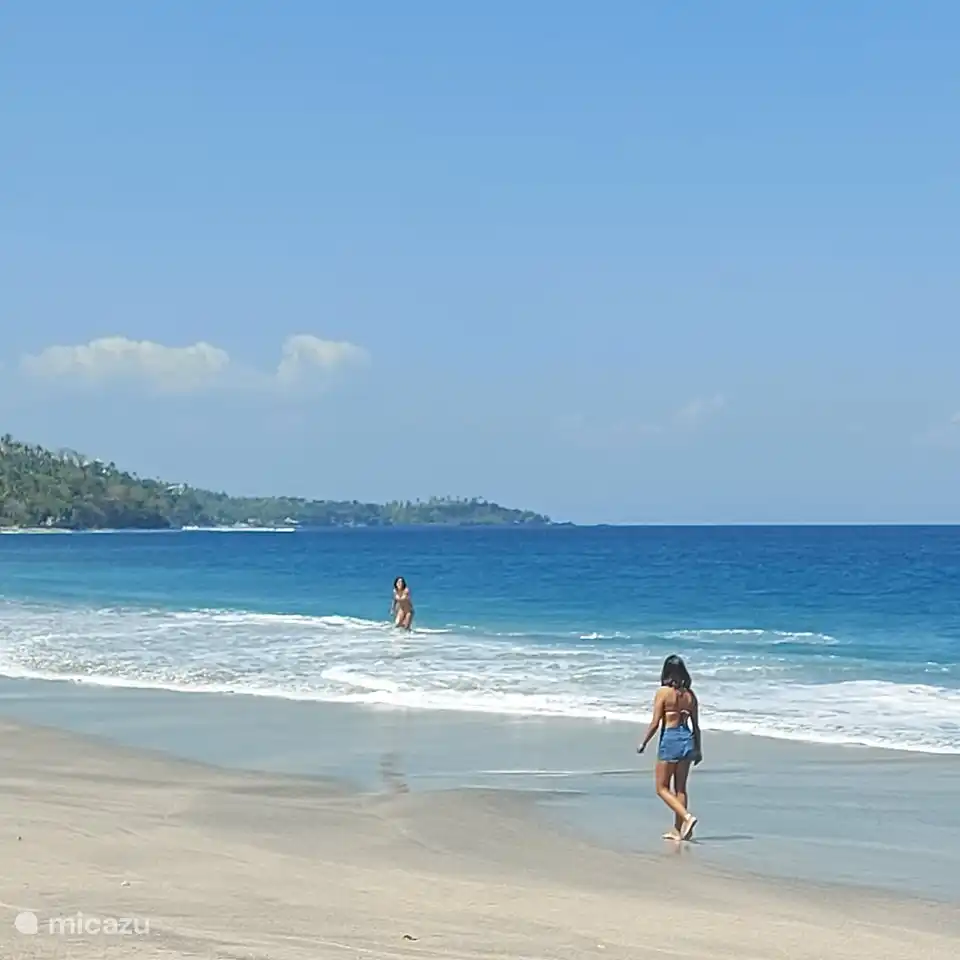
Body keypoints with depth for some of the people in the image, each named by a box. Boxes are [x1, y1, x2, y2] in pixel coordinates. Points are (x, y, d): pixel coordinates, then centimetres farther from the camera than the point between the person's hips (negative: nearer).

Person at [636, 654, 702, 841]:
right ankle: (678, 830, 17)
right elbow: (696, 725, 8)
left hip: (670, 739, -6)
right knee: (680, 788, 14)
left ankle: (687, 817, -14)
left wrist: (643, 743, 0)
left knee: (662, 788, 4)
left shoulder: (663, 692, -10)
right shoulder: (690, 694, 5)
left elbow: (655, 723, -11)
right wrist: (698, 749, 18)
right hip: (687, 739, 6)